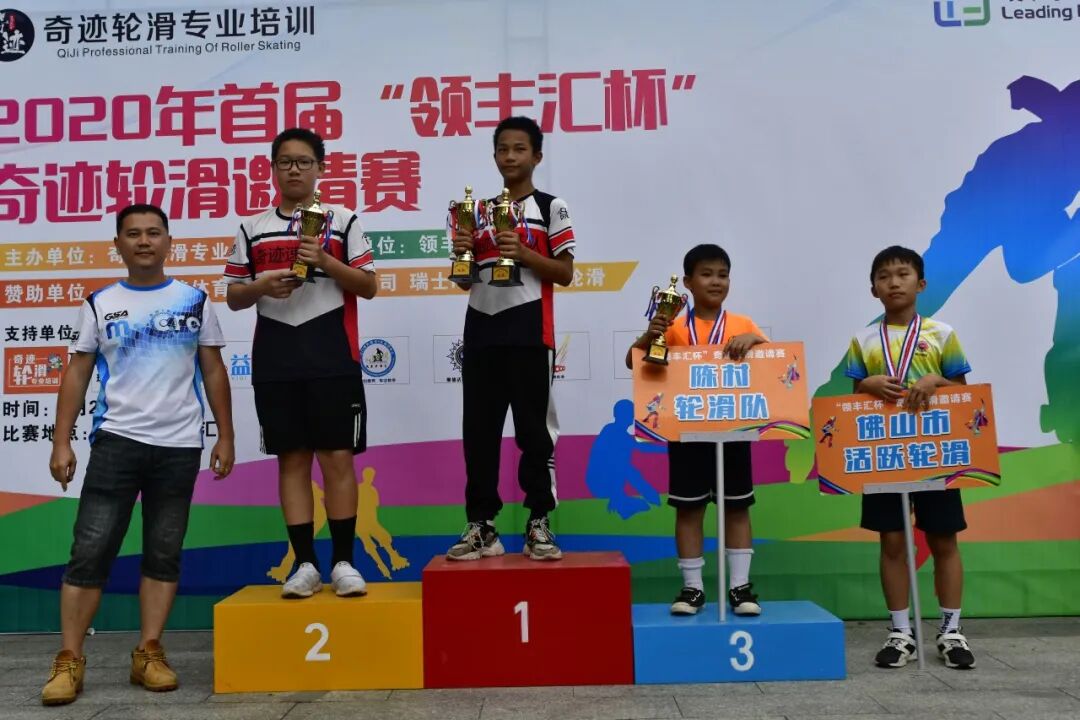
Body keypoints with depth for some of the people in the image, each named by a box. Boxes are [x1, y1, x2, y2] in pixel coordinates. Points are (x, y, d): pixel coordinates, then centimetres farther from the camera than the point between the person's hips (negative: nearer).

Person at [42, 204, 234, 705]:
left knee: (164, 554, 6)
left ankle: (148, 653, 15)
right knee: (91, 550, -2)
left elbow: (213, 371, 8)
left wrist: (226, 436, 2)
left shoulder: (194, 301, 7)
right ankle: (69, 660, 6)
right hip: (117, 439, 0)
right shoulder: (99, 304, 7)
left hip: (179, 446, 1)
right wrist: (61, 442, -1)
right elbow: (77, 374, 7)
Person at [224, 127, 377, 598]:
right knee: (292, 459, 5)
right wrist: (261, 286, -10)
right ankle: (305, 564, 12)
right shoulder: (252, 229, 11)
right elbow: (234, 298, 12)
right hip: (275, 362, 2)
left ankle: (343, 562, 9)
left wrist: (326, 262, -14)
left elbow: (369, 286, 2)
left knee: (338, 457, -1)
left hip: (333, 359, -2)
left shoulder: (343, 221, 5)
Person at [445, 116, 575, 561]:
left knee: (534, 431, 0)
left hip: (529, 334, -4)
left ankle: (538, 524, 9)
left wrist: (522, 253, -15)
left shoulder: (551, 207, 3)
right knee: (478, 431, 5)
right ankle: (481, 526, 13)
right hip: (481, 332, 5)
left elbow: (565, 273, -2)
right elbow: (466, 280, 17)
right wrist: (462, 253, -3)